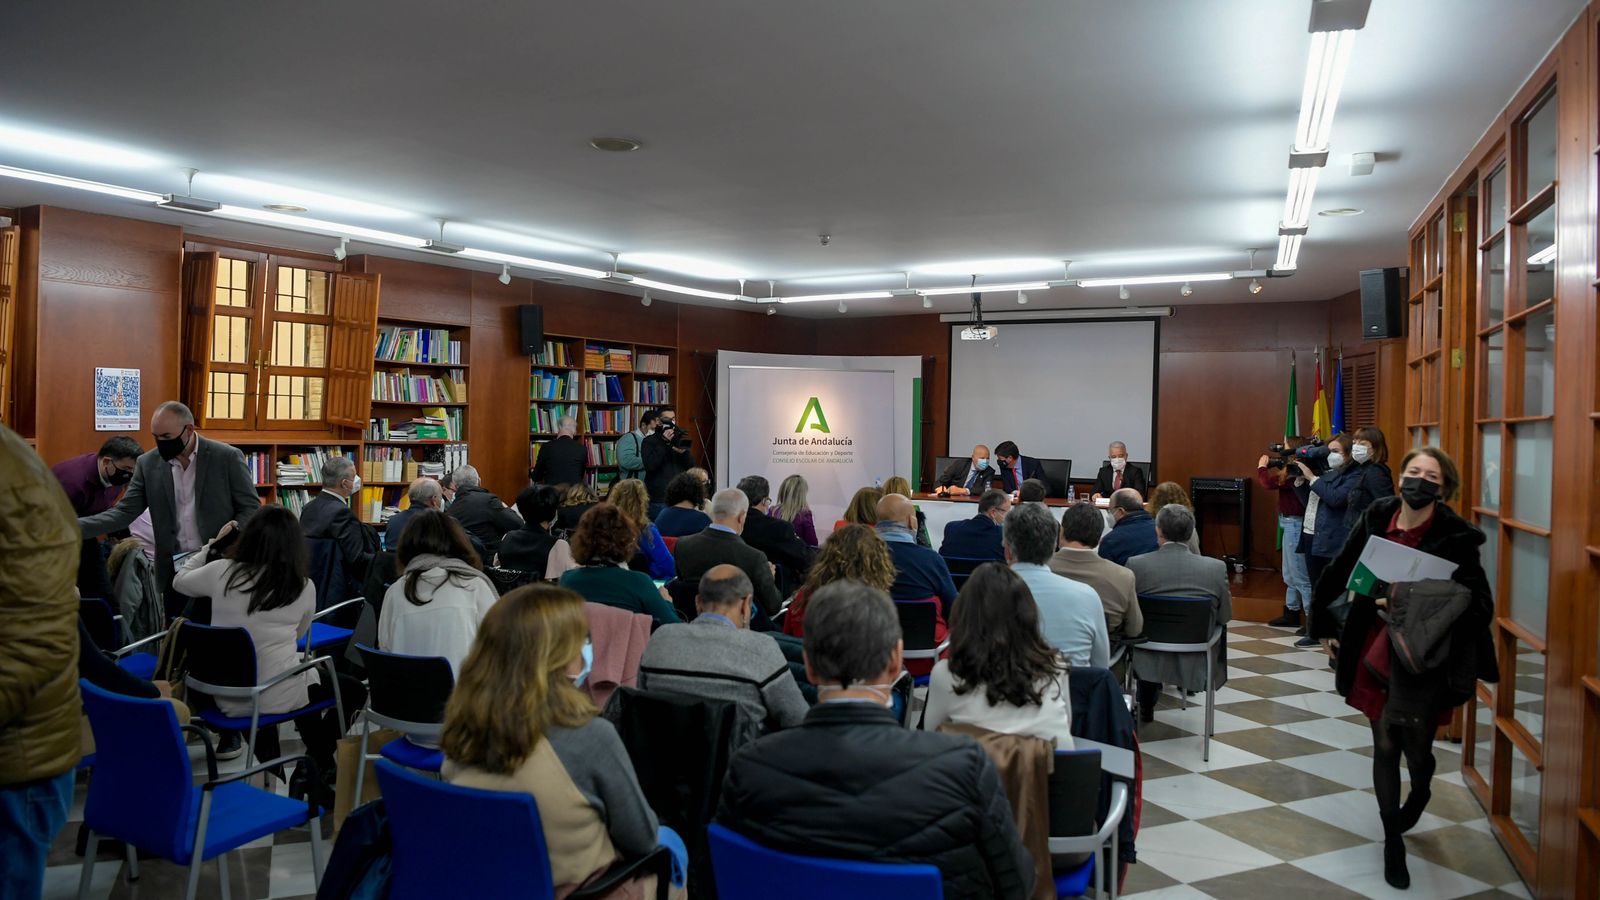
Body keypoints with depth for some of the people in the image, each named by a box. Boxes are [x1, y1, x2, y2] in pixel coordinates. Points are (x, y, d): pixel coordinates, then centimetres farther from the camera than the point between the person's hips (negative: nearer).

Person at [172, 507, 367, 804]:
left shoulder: (221, 572, -6)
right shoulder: (303, 587, -8)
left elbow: (179, 581, 16)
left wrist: (213, 544, 23)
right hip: (275, 697, -4)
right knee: (354, 691, 18)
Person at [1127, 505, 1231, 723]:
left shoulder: (1136, 564, -16)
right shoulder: (1217, 568, -15)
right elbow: (1225, 617, -2)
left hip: (1150, 661, 0)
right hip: (1197, 663, 0)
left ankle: (1146, 706, 47)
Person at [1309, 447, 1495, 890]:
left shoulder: (1456, 538, -12)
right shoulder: (1376, 519, -4)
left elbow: (1480, 606, -14)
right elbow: (1338, 572, 7)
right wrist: (1324, 625, 11)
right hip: (1375, 647, 3)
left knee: (1405, 723, -18)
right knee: (1385, 746, 9)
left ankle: (1421, 787, 19)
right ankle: (1393, 842, 26)